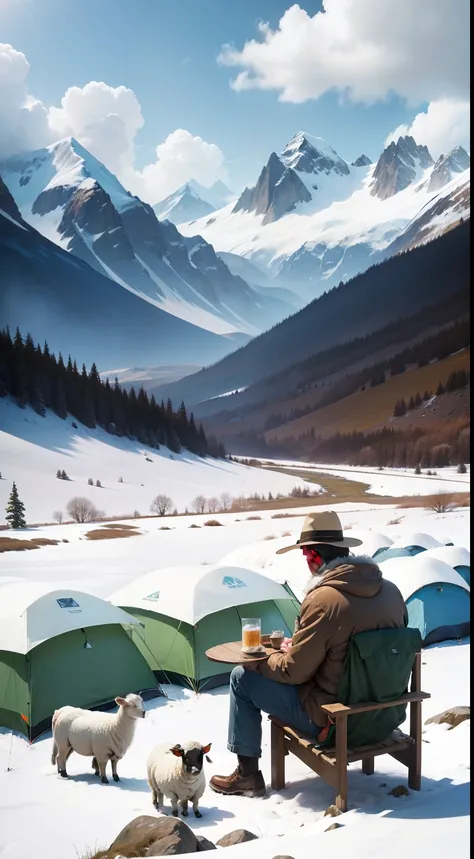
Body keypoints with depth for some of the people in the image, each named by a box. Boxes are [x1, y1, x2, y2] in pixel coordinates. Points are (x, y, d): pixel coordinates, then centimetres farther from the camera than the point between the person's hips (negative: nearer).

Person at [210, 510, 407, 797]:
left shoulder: (323, 600, -25)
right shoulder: (390, 591, -2)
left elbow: (292, 671, -17)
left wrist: (257, 660, 3)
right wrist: (297, 648, 14)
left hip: (332, 719, -8)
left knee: (243, 678, 6)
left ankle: (247, 775, 15)